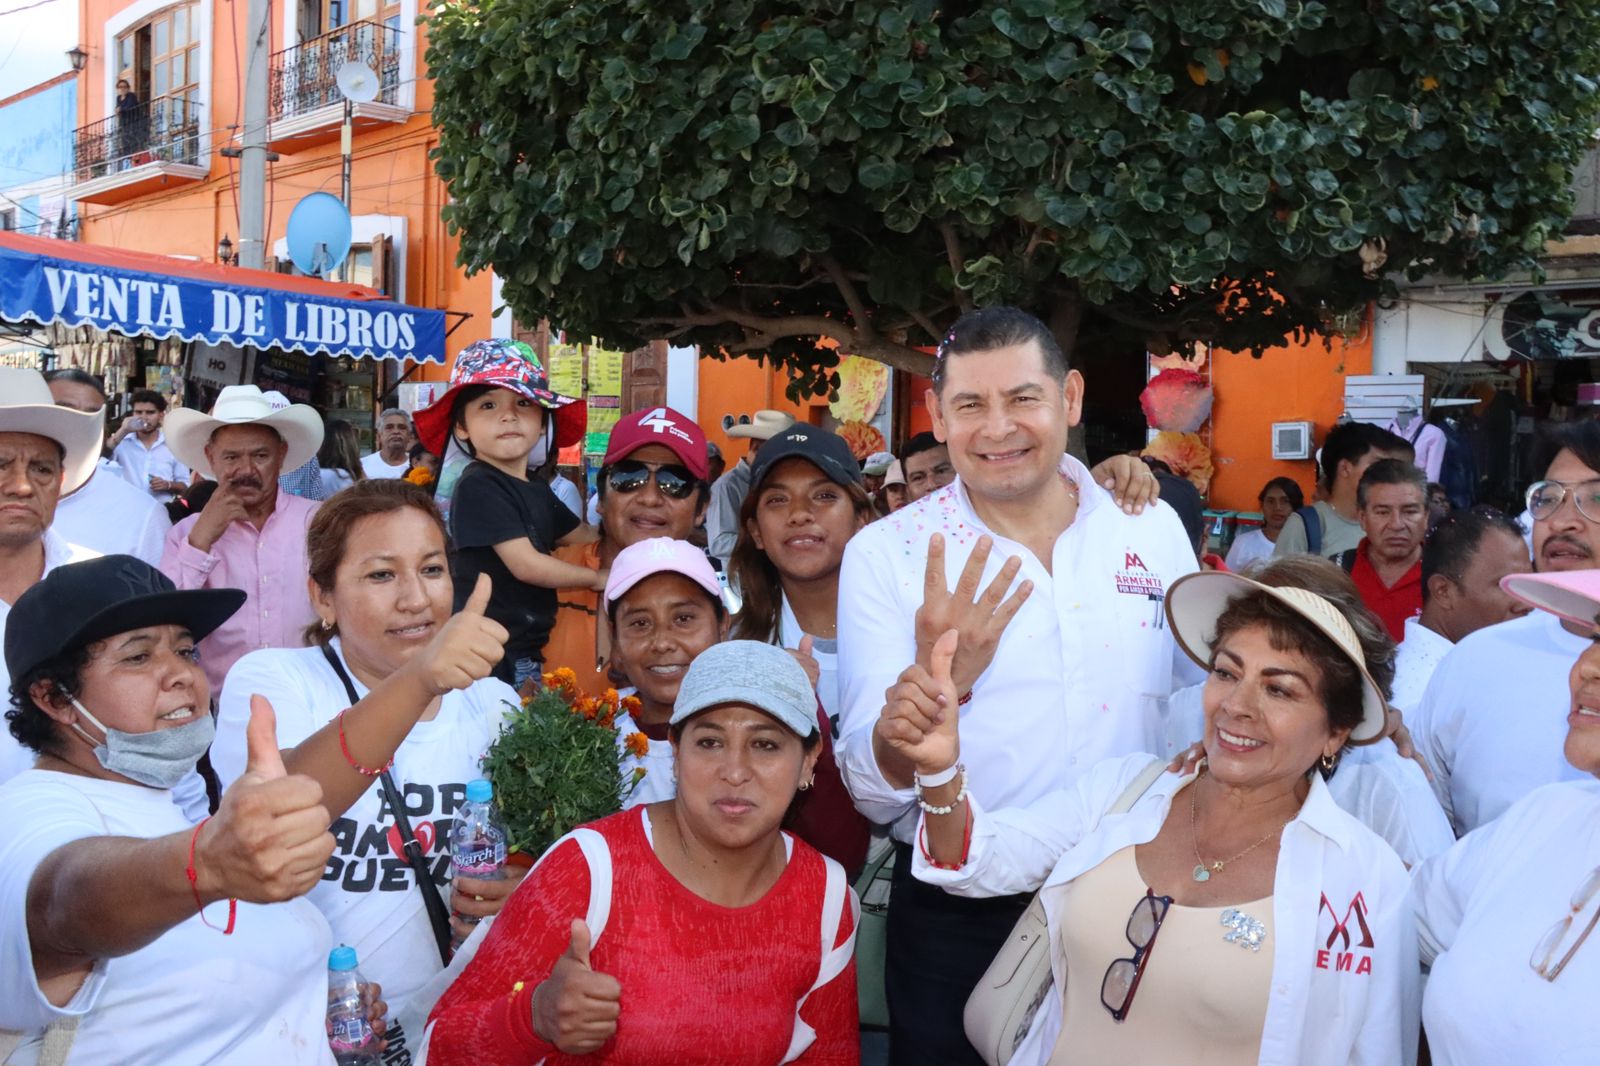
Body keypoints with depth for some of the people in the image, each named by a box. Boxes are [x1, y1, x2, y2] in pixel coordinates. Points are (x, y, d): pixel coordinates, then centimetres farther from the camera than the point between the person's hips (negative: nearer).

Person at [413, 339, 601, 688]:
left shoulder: (537, 491, 14)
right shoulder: (479, 486, -12)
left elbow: (585, 538, 25)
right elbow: (525, 564, -17)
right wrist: (596, 577, -5)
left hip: (527, 651, 8)